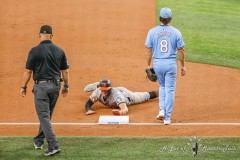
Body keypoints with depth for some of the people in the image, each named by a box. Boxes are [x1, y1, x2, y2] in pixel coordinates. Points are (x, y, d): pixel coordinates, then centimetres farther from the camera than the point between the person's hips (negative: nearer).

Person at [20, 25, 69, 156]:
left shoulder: (35, 51, -9)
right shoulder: (59, 51, 3)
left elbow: (28, 71, -7)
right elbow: (65, 71, 7)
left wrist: (23, 86, 4)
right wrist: (66, 86, 19)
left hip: (41, 86, -5)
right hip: (55, 86, 5)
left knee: (44, 116, -5)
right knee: (47, 115, 20)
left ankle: (53, 145, -16)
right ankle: (39, 141, 33)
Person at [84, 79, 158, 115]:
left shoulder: (116, 94, -49)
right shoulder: (98, 92, -37)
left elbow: (125, 109, -60)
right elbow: (88, 103, -28)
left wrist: (120, 112, -84)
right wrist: (89, 110, -51)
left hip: (126, 95, -5)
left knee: (146, 96, 18)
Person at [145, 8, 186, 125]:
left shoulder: (152, 32, -4)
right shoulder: (176, 32, -4)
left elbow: (149, 50, -2)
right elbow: (181, 50, -1)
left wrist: (148, 65, 7)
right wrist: (183, 66, 9)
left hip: (157, 63, 2)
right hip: (171, 63, -2)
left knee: (162, 86, 24)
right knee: (170, 89, 5)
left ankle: (162, 110, 9)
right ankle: (167, 117, 2)